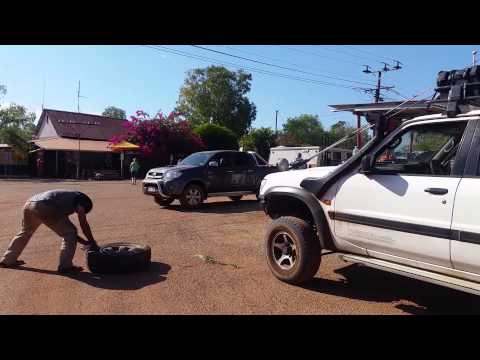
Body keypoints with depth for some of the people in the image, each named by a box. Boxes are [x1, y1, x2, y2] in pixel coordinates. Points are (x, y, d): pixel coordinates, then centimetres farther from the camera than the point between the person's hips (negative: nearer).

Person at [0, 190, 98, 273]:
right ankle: (65, 266, 3)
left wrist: (85, 242, 34)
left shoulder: (67, 199, 34)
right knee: (69, 232, 2)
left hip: (29, 203, 10)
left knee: (25, 232, 34)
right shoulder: (80, 199, 13)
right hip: (43, 206, -9)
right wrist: (93, 244, 13)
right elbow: (83, 224, 5)